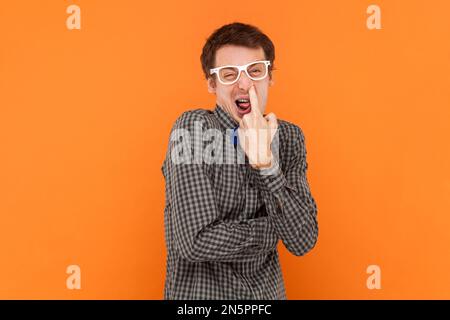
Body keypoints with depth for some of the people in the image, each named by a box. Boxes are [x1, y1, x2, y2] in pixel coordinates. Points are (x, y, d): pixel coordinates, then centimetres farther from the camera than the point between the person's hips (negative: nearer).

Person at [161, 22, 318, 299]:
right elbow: (195, 242, -27)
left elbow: (303, 242, -15)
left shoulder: (289, 137, -5)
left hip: (268, 291, 4)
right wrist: (279, 227, -15)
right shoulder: (193, 127, -19)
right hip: (201, 292, -4)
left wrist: (266, 163, -27)